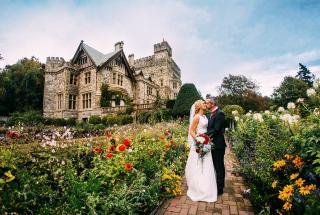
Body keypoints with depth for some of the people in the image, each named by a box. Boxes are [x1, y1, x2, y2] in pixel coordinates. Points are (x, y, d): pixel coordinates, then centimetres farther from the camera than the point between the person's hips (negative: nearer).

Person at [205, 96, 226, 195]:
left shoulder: (220, 113, -16)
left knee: (219, 167, 7)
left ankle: (220, 188, 22)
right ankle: (213, 186, 35)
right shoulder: (210, 114, 10)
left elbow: (216, 130, -22)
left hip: (218, 145, -8)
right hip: (211, 144, 8)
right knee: (214, 166, 19)